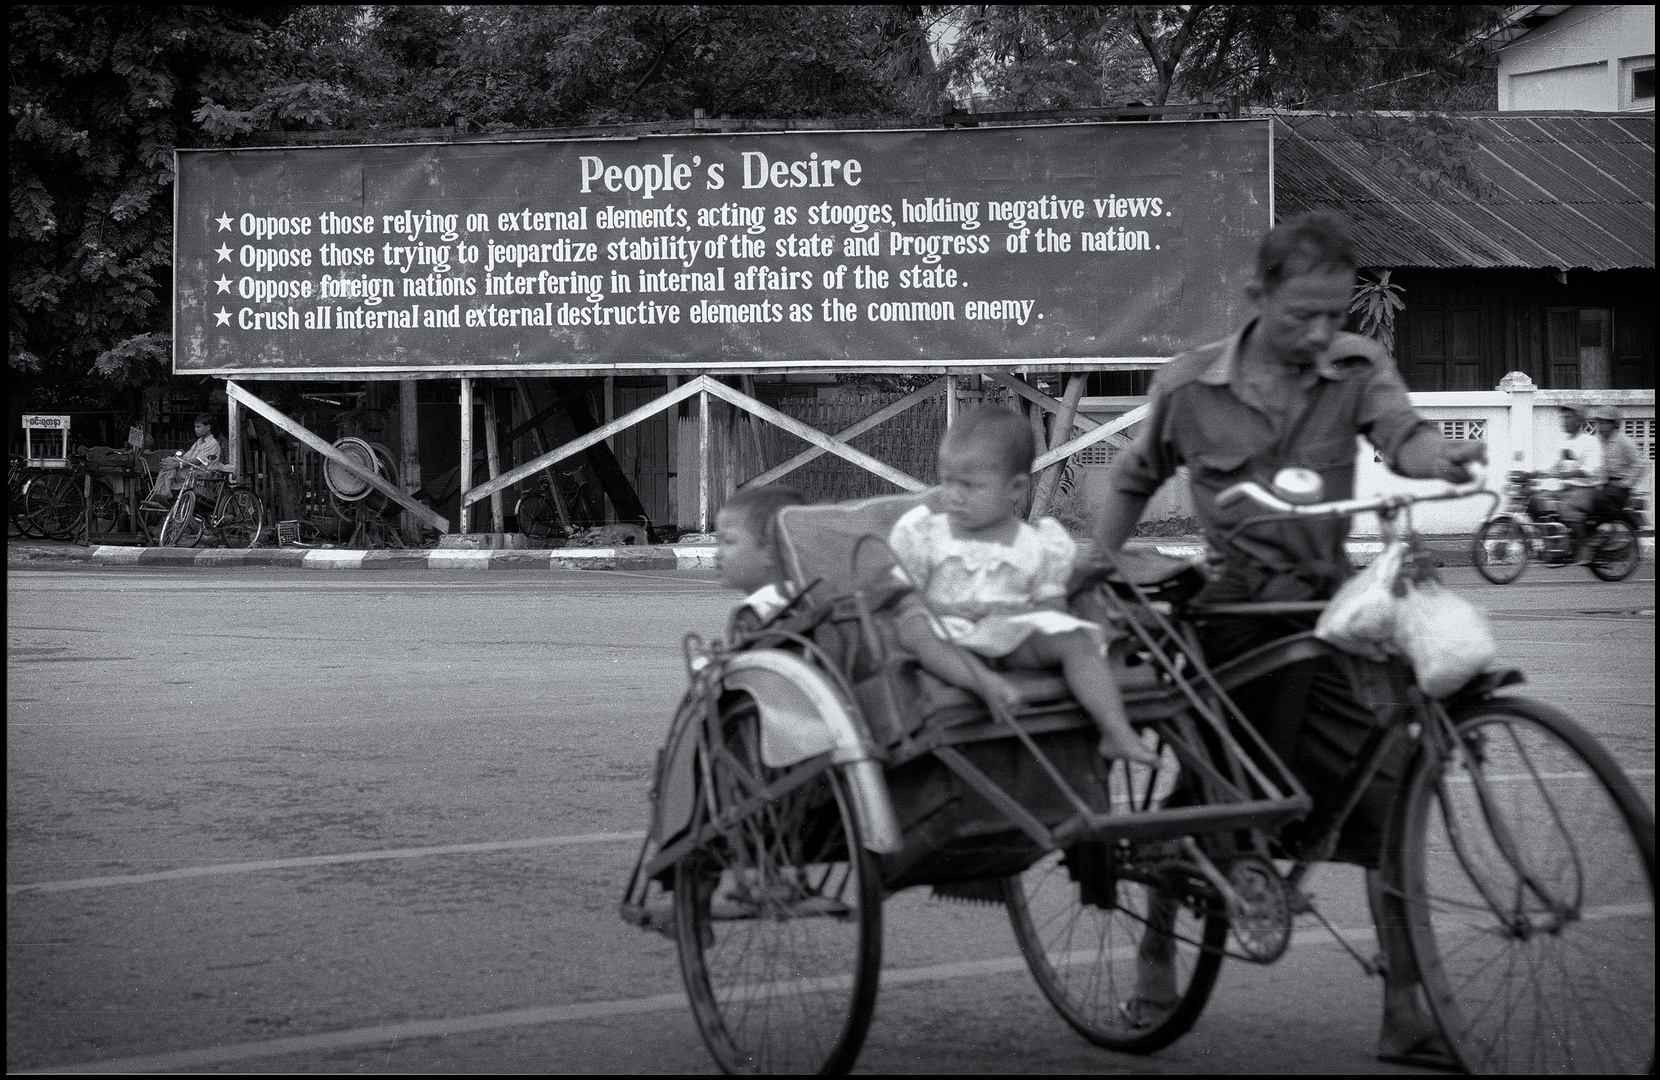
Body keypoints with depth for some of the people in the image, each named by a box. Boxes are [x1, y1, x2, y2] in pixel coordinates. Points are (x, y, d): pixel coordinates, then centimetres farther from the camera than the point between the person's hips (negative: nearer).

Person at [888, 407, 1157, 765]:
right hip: (947, 636, -1)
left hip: (1012, 635, 1)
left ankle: (1117, 732, -33)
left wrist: (1008, 610, -14)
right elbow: (905, 598, 5)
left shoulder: (1038, 545, 8)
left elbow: (1053, 607, 5)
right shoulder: (921, 534, 9)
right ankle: (987, 683, -55)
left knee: (1075, 639, -24)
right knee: (912, 629, -34)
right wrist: (942, 608, -15)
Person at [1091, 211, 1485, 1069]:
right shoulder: (1190, 385, -1)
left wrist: (1437, 456, -42)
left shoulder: (1357, 368, -1)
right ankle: (1155, 951, 32)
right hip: (1230, 609, -1)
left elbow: (1401, 430, -20)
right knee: (1196, 792, 4)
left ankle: (1405, 1012, -4)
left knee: (1389, 791, -9)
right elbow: (1134, 480, 14)